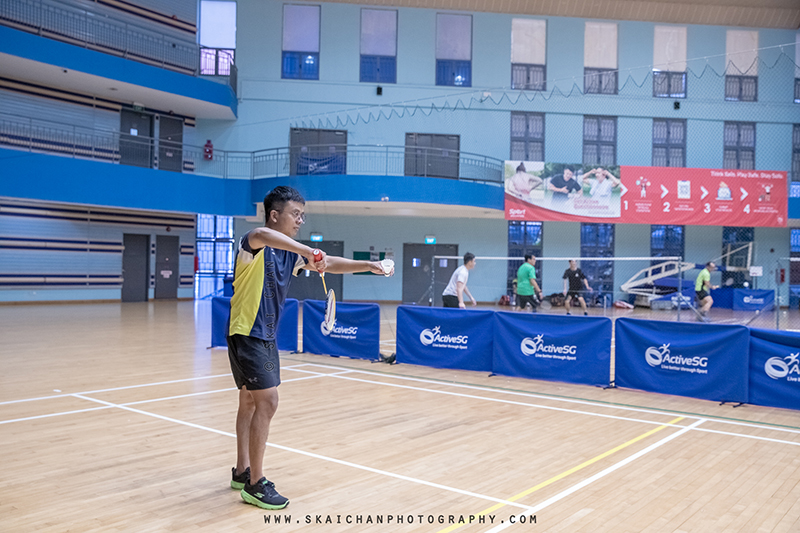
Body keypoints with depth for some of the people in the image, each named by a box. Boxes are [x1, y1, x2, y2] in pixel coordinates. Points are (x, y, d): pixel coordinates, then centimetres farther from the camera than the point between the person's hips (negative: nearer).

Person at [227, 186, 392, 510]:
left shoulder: (290, 253, 8)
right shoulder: (254, 244, -16)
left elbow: (328, 264, 4)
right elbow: (262, 234, -41)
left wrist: (368, 266, -9)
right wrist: (308, 251, -50)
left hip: (267, 337, 9)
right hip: (246, 334, -9)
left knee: (250, 401, 16)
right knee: (267, 402, -12)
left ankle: (242, 472, 29)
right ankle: (255, 485, -2)